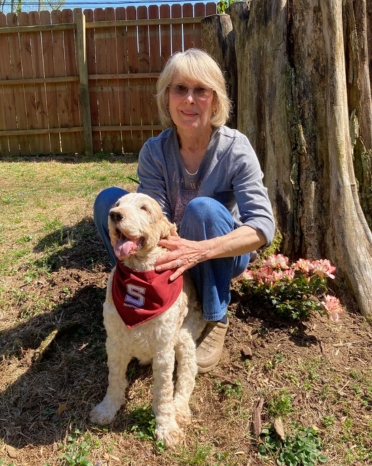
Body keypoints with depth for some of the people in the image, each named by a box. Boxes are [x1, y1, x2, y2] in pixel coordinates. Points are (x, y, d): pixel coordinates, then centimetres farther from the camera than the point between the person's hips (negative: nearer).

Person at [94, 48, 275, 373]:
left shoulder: (235, 148, -20)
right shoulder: (154, 151, -12)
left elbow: (263, 227, -28)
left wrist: (200, 250, -44)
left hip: (224, 255, -2)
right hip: (172, 254, 3)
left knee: (203, 208, -34)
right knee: (109, 199, -14)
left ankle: (215, 321, -13)